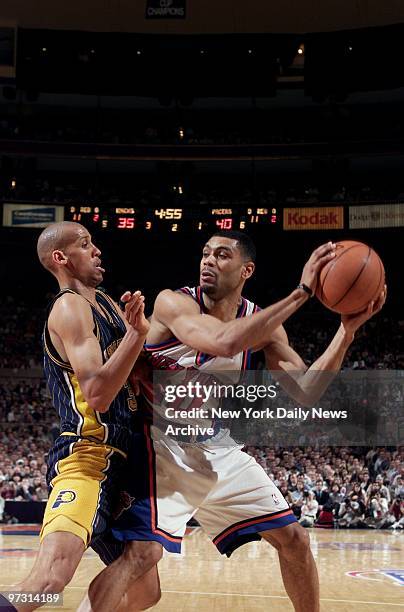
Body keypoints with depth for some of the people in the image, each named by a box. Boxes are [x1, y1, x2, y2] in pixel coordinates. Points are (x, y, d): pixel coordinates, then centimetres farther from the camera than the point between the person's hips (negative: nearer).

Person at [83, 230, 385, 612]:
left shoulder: (262, 323, 0)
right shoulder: (173, 303, -17)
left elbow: (305, 391, -3)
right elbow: (225, 342, -37)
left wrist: (347, 329, -14)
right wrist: (301, 293, -35)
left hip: (217, 448, 6)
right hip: (163, 447, -6)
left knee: (293, 539, 8)